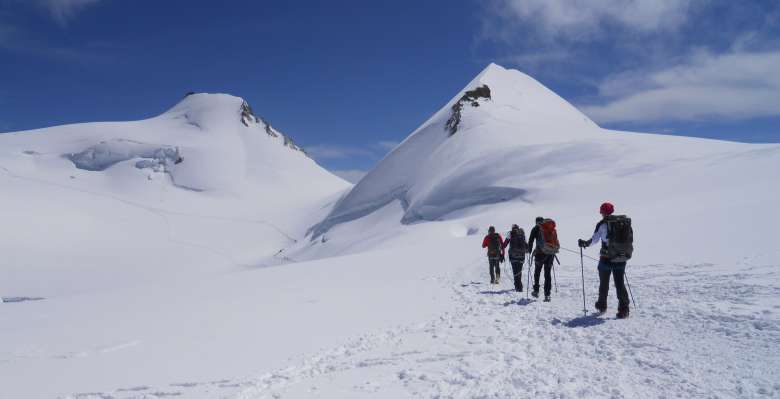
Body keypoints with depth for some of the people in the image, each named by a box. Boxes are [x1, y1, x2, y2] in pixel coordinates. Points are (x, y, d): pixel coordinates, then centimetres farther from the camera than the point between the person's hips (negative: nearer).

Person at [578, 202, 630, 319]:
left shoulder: (602, 224, -8)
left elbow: (594, 239, -9)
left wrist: (584, 243, 8)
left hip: (606, 258, -3)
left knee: (604, 283, 13)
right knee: (620, 283, 4)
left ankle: (602, 306, 25)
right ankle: (623, 309, -3)